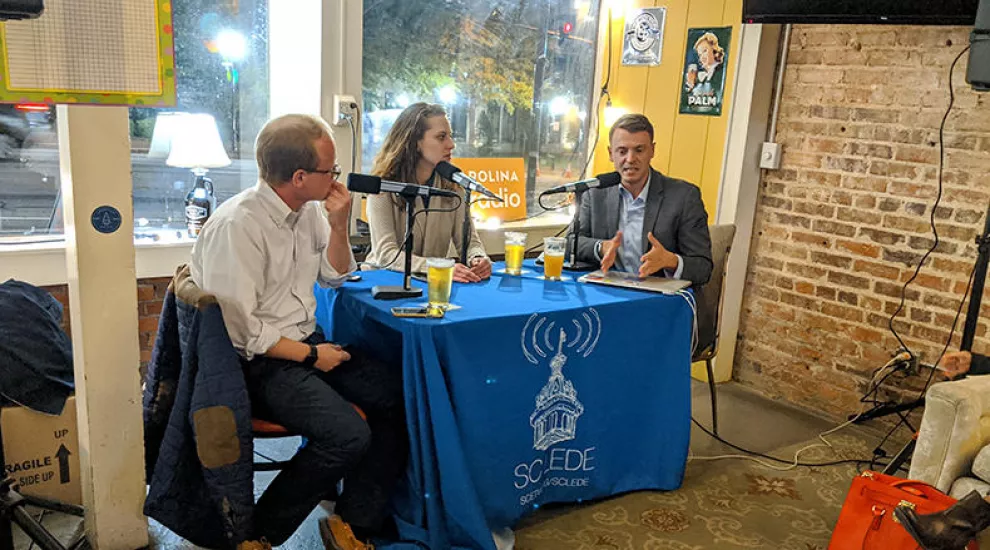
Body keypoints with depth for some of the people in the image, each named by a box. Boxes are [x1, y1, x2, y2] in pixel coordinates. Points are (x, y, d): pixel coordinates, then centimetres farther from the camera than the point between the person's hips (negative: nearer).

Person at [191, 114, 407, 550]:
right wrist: (311, 355, -12)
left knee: (402, 398, -10)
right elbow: (239, 330, -21)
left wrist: (338, 225, 0)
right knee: (349, 435, -27)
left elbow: (334, 277, 17)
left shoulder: (309, 210, 5)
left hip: (307, 341, 8)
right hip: (258, 362, -8)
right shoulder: (237, 225, -20)